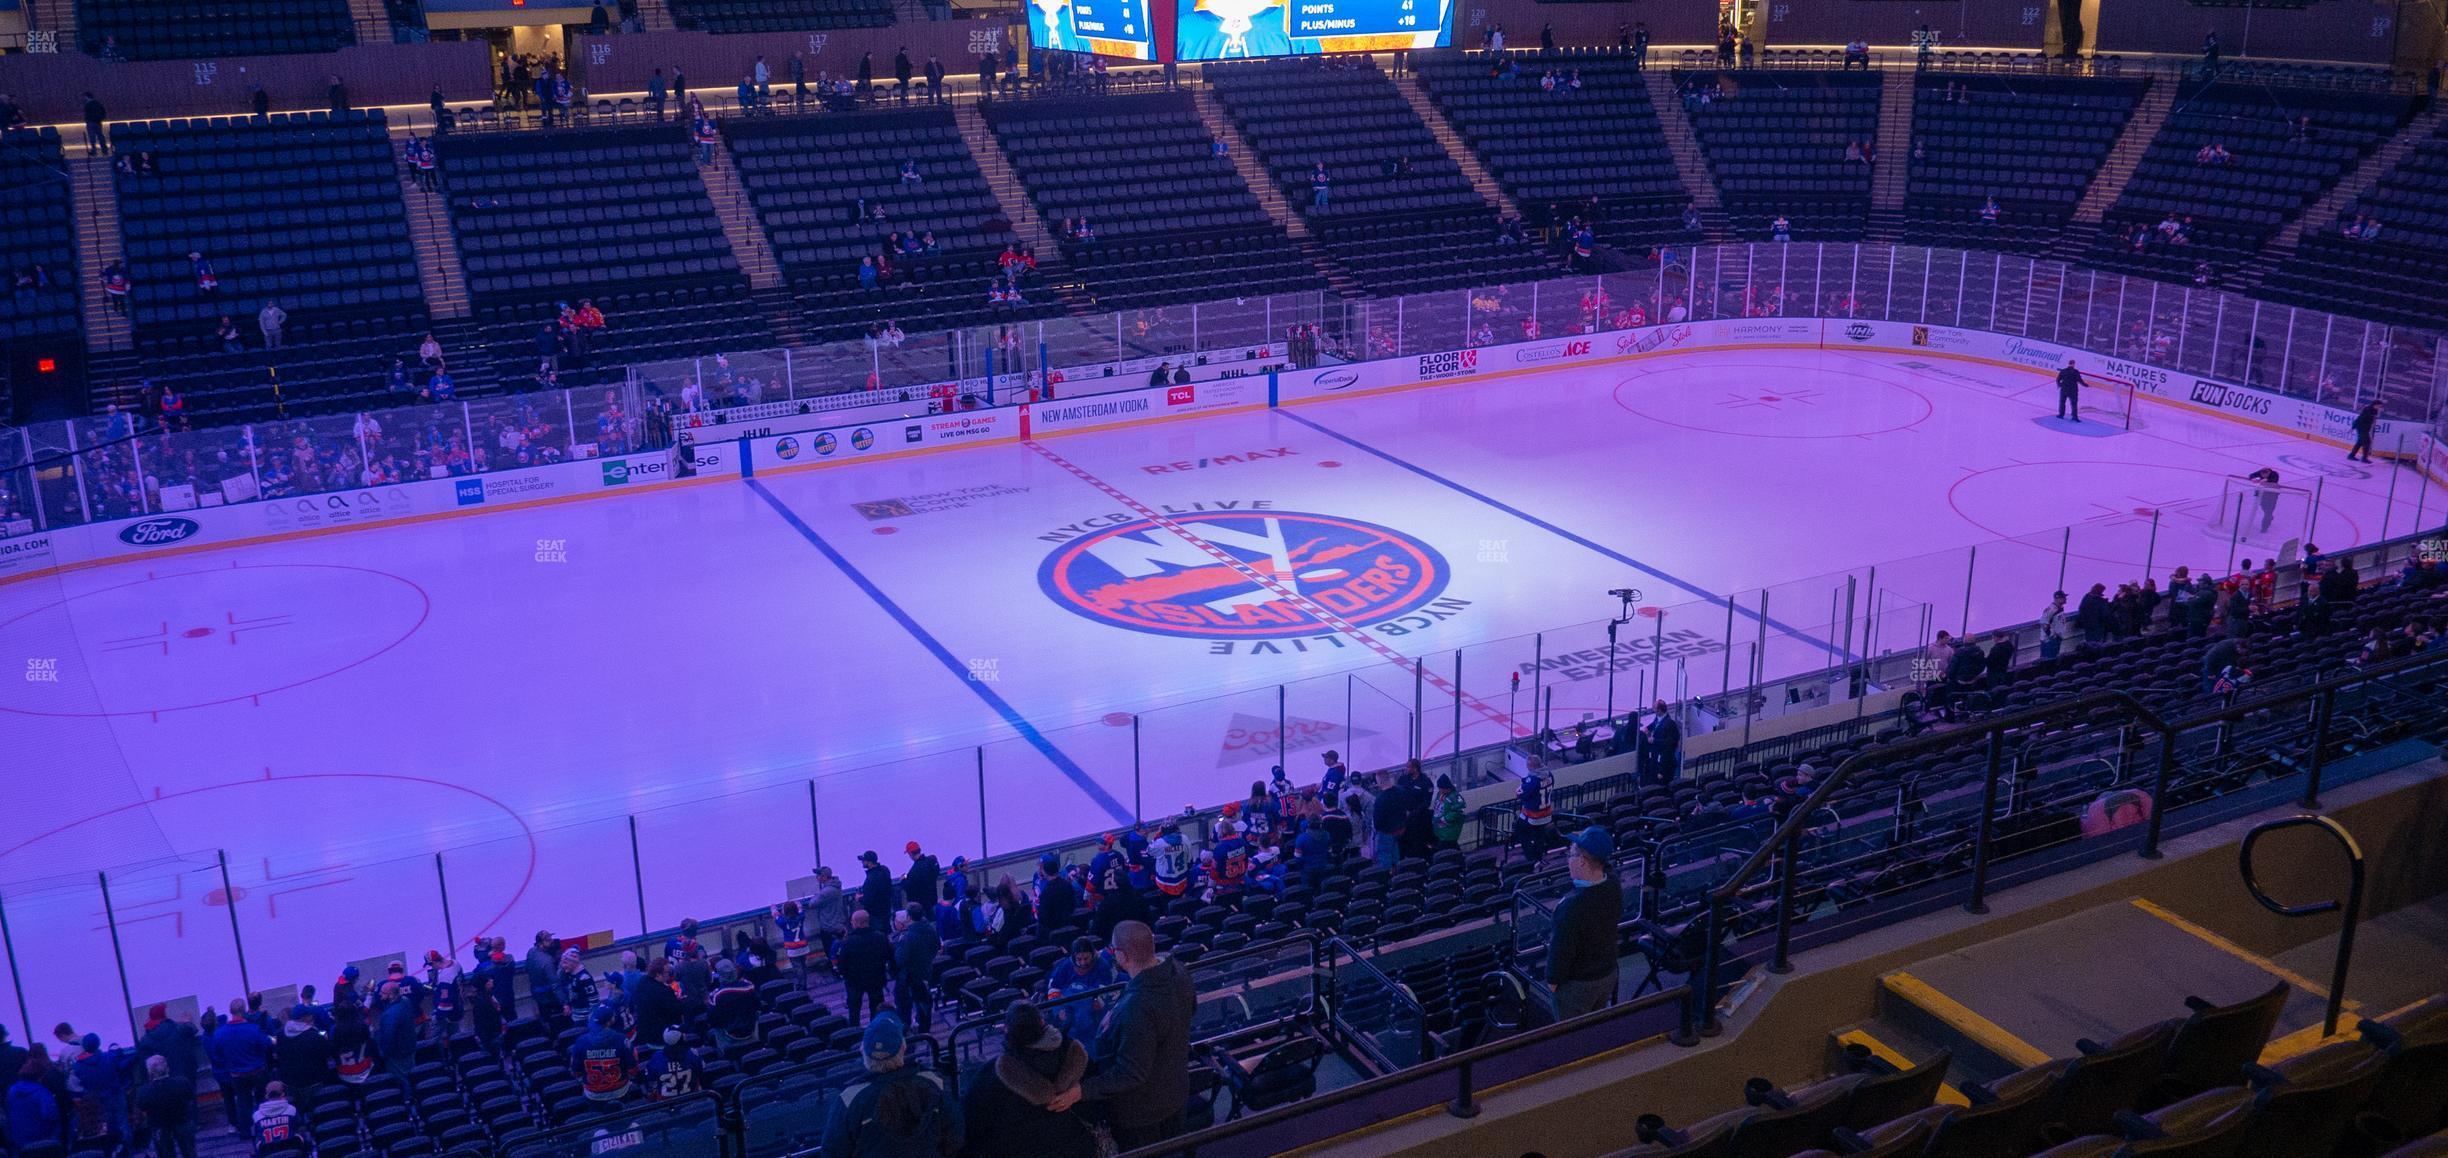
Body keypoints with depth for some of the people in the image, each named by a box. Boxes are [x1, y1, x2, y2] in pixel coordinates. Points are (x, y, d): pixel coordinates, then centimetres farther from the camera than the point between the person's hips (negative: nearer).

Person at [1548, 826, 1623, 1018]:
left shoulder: (1572, 905, -35)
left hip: (1577, 983, -7)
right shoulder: (1614, 887, -15)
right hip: (1608, 973, 7)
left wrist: (1553, 980, -7)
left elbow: (1562, 950, -25)